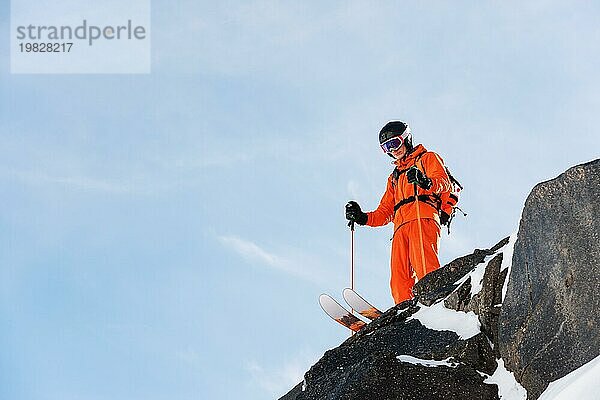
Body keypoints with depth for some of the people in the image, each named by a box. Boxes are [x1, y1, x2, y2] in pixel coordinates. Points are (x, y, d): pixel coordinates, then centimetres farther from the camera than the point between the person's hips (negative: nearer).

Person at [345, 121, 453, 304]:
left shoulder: (428, 158, 21)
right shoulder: (394, 176, 39)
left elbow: (444, 183, 1)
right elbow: (385, 212, 33)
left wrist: (425, 182, -21)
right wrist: (362, 218, 15)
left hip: (423, 218, -5)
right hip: (401, 226, 5)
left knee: (423, 265, -28)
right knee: (399, 277, -14)